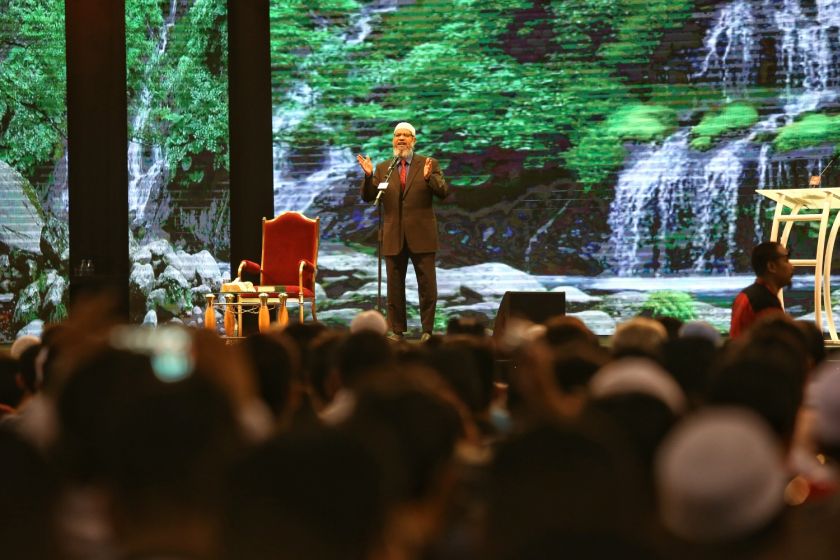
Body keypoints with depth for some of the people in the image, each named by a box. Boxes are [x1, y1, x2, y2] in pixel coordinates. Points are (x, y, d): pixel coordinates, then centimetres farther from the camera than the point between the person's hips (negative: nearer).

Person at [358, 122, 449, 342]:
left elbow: (443, 192, -7)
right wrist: (369, 176, -14)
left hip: (421, 235, -2)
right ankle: (397, 331, 13)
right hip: (394, 237, 2)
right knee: (394, 287, 6)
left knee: (427, 286, -1)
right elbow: (368, 197, 4)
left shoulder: (429, 165, 3)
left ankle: (427, 330, 6)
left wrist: (428, 177, -26)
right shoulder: (383, 168, 9)